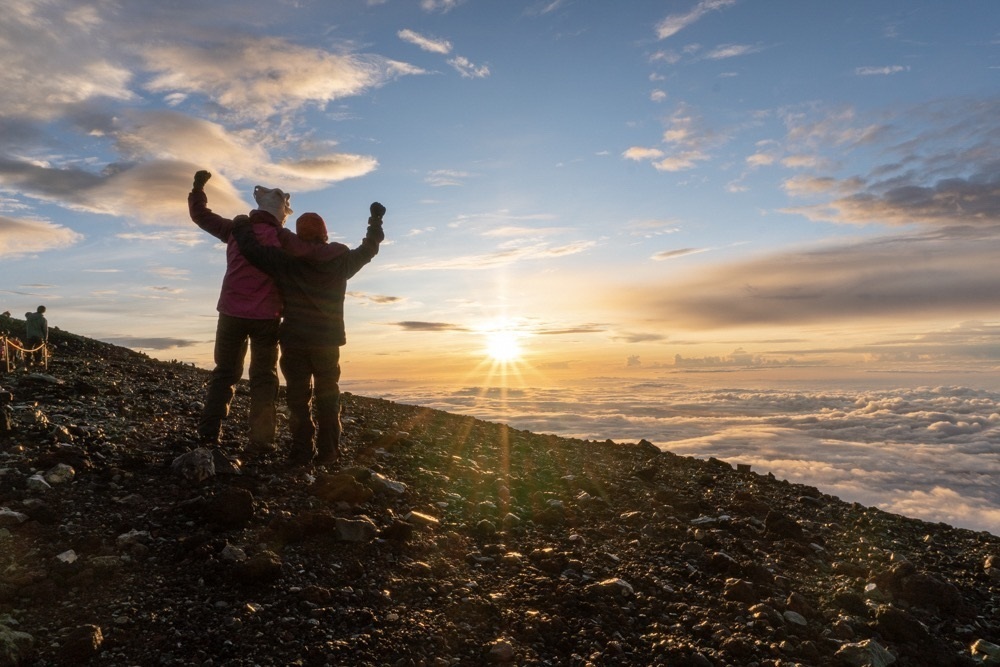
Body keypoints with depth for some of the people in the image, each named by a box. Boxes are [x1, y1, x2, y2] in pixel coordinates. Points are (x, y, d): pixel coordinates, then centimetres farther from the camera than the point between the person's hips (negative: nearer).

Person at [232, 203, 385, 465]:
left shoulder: (288, 259, -7)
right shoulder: (341, 261, 2)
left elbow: (251, 249, -8)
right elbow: (368, 248, 17)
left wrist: (242, 225, 12)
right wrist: (376, 220, 31)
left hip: (295, 340, -2)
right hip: (328, 340, 2)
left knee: (298, 397, 6)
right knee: (327, 397, 10)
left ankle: (303, 451, 5)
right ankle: (328, 452, 9)